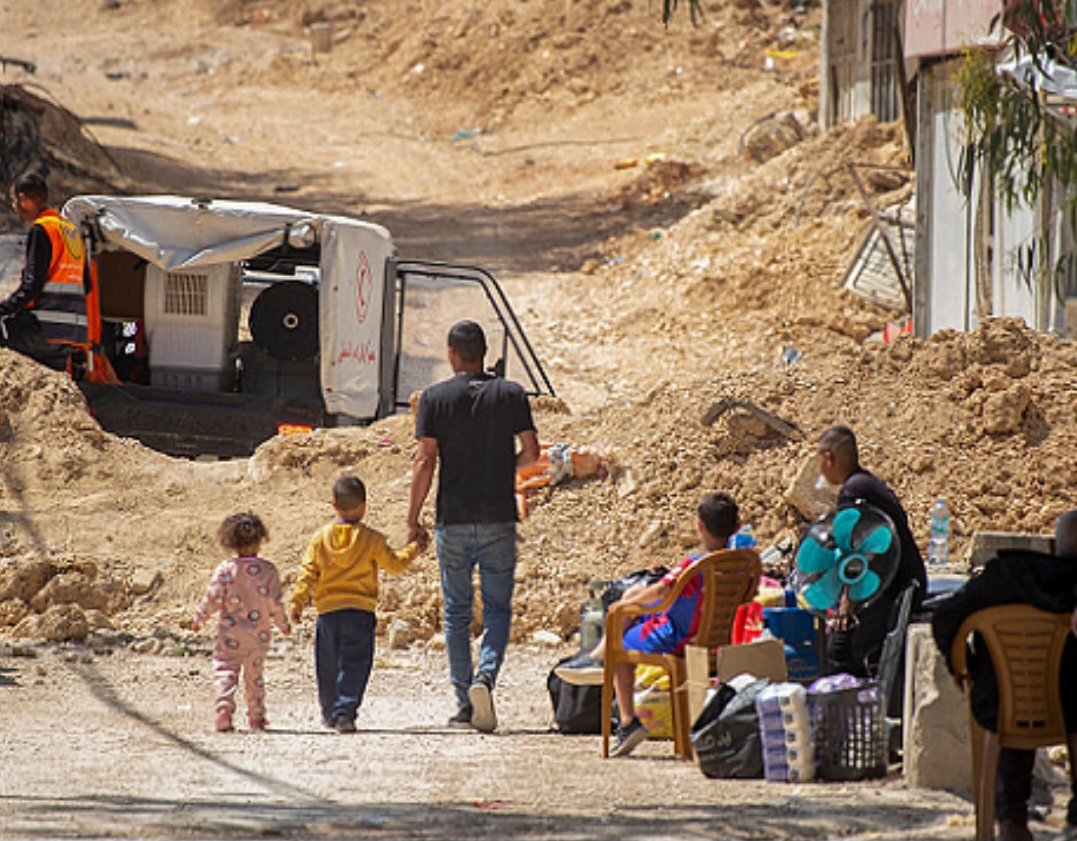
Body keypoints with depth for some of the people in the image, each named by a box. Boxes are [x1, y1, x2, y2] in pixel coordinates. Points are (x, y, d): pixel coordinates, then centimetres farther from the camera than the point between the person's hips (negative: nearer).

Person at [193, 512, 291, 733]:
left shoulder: (225, 570, -7)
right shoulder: (268, 570, -5)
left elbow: (213, 599, -7)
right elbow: (275, 603, -4)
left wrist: (199, 618, 9)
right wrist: (283, 624, 11)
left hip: (230, 634, -2)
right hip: (259, 635, 2)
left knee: (225, 672, -1)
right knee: (255, 675, 16)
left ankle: (224, 709, -21)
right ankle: (256, 717, 22)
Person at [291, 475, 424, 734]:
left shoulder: (320, 537, 2)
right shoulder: (372, 539, -4)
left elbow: (308, 573, 3)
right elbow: (395, 564, 4)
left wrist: (298, 602, 7)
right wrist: (413, 549, 20)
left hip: (327, 610, 3)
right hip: (360, 611, -3)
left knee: (328, 666, 14)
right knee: (354, 663, -4)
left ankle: (330, 712, 26)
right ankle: (345, 711, -18)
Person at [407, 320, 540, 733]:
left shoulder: (434, 398, -2)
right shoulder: (511, 395, 1)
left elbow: (425, 461, -6)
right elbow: (530, 453, -1)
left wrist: (413, 520, -1)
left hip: (452, 520, 0)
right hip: (499, 517, 0)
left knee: (456, 611, 8)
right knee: (497, 608, 6)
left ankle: (464, 703, 8)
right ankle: (485, 678, -19)